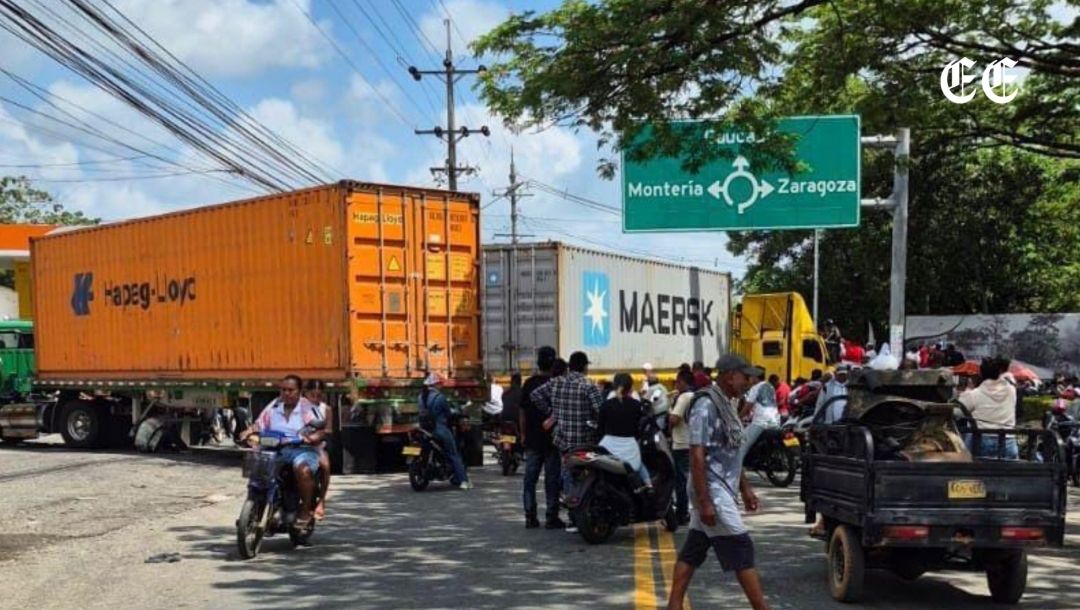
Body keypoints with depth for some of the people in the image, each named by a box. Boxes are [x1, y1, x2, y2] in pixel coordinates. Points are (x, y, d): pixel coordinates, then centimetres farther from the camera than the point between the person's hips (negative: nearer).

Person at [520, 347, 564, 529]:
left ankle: (530, 516, 7)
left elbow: (522, 411, 7)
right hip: (552, 439, -4)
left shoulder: (529, 383, 3)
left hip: (532, 439, 4)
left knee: (530, 478, 7)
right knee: (552, 479, 1)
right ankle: (551, 517, 1)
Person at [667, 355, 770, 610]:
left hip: (721, 490, 9)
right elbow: (697, 456, -21)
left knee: (691, 552, 10)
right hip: (713, 491, -9)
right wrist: (704, 502, -24)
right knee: (741, 550, -5)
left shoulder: (726, 404, 13)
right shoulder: (706, 406, -17)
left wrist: (745, 488, 20)